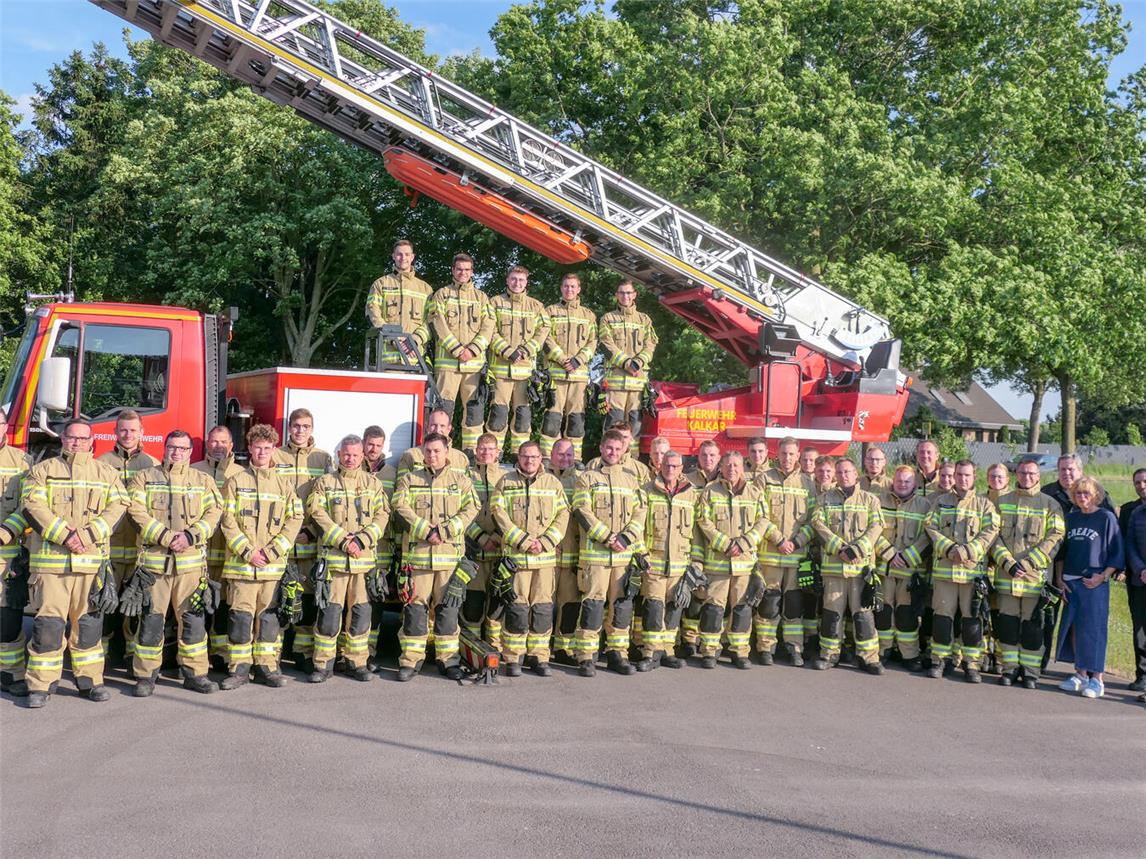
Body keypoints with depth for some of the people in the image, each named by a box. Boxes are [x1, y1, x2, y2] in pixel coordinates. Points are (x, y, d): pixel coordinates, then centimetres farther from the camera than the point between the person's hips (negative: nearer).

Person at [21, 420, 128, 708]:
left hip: (92, 561, 2)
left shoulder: (106, 473, 13)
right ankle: (40, 685, 2)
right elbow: (32, 506, -5)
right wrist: (64, 535, -17)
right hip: (50, 559, -2)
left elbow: (118, 506, 1)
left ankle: (89, 680, 16)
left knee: (88, 620, 7)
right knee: (48, 622, -4)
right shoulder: (42, 471, 8)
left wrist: (87, 535, -13)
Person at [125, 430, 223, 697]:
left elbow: (213, 512, 2)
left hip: (191, 561, 2)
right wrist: (166, 537, -15)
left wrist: (190, 536, -13)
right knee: (151, 619, 1)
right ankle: (146, 676, 10)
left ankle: (194, 673, 13)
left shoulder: (203, 481, 13)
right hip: (153, 559, -1)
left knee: (193, 617, 4)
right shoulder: (144, 478, 8)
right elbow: (137, 512, -4)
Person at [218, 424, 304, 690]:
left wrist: (273, 551, -7)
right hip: (241, 564, -1)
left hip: (273, 565, 2)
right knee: (240, 616, -2)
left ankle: (266, 666, 15)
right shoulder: (236, 482, 6)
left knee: (269, 615, 6)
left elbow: (295, 519, 4)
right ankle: (239, 668, 8)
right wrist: (247, 551, -11)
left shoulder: (284, 482, 10)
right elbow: (227, 520, -1)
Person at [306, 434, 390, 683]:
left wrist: (361, 540, -11)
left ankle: (357, 662, 16)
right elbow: (318, 514, -4)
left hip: (365, 558, 2)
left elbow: (382, 516, 4)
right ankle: (323, 664, 7)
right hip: (333, 557, -2)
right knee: (329, 611, -3)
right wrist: (343, 541, -14)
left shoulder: (374, 484, 13)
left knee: (360, 611, 5)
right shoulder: (324, 483, 8)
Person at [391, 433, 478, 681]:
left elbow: (470, 509, 0)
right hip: (417, 552, -1)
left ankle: (448, 659, 14)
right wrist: (425, 532, -15)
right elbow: (401, 508, -3)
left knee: (447, 607, 5)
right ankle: (410, 661, 6)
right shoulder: (409, 480, 10)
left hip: (450, 552, 1)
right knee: (415, 607, 0)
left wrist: (445, 531, -12)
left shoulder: (460, 479, 11)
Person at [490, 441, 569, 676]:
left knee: (543, 607, 4)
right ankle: (512, 658, 5)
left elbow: (563, 515, 5)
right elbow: (499, 514, -4)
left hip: (545, 555, 2)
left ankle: (539, 656, 14)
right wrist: (524, 541, -12)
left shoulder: (553, 483, 11)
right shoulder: (506, 483, 5)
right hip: (515, 554, -2)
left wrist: (545, 542, -8)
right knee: (517, 607, -4)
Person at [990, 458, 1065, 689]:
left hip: (1036, 576, -2)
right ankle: (1010, 668, 15)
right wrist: (1008, 563, -10)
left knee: (1033, 625, 1)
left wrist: (1026, 563, -13)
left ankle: (1030, 671, 10)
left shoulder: (1050, 505, 5)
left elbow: (1054, 539, -4)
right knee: (1007, 624, 5)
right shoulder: (1002, 502, 12)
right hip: (1006, 575, 2)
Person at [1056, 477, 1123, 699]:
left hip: (1095, 583, -5)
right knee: (1072, 627, 6)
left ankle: (1096, 679, 1)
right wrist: (1060, 579, 7)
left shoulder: (1106, 518, -3)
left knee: (1093, 628, -5)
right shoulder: (1070, 518, 11)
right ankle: (1080, 673, 16)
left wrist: (1103, 576, -12)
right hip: (1071, 583, 5)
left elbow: (1117, 552, -3)